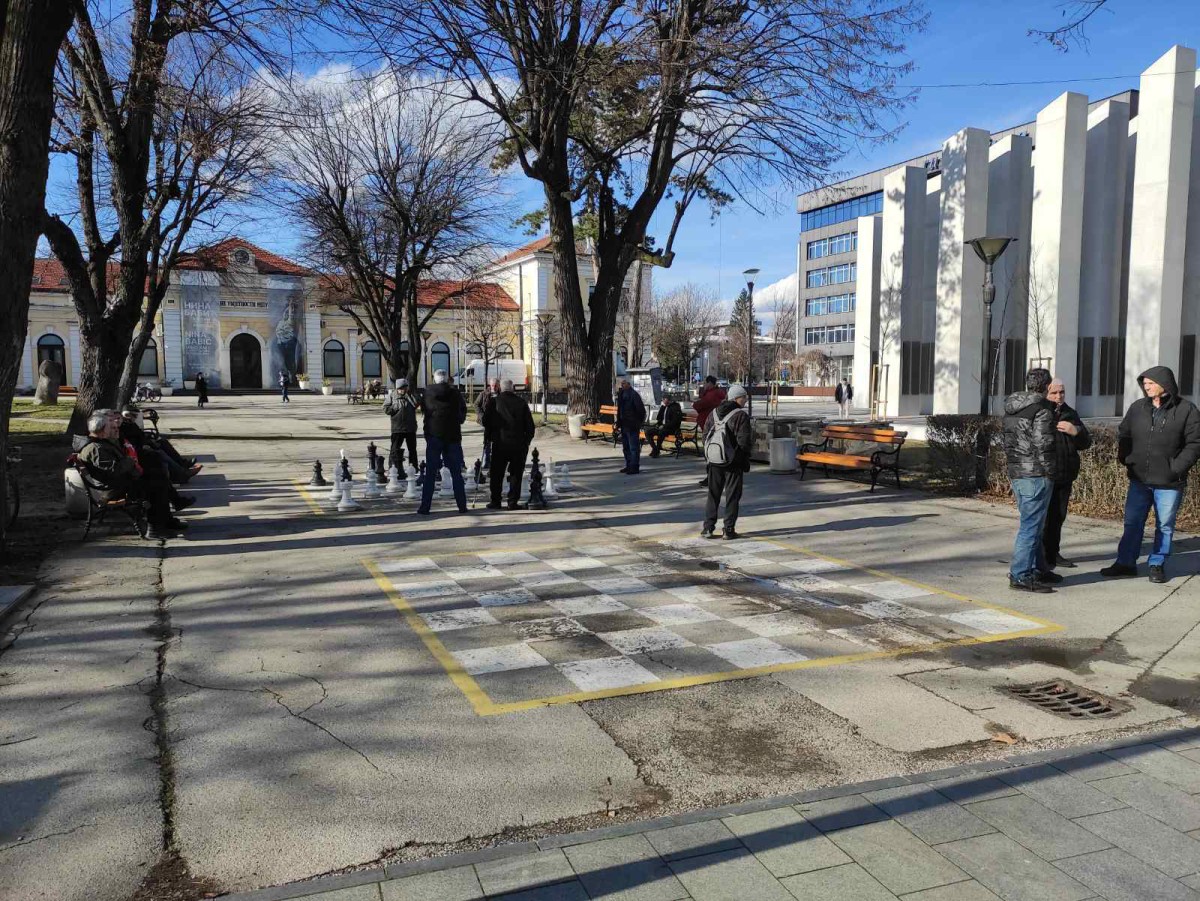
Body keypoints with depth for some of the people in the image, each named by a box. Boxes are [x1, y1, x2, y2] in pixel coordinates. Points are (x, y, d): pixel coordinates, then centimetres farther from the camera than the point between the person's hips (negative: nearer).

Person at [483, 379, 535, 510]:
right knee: (516, 474, 7)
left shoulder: (494, 402, -1)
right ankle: (513, 501, 6)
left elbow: (486, 421, -2)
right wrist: (527, 441, 14)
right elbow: (530, 424, 5)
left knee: (496, 474, 9)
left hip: (500, 443, -1)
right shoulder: (521, 402, 4)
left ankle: (495, 501, 10)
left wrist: (488, 435, 14)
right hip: (519, 444, 1)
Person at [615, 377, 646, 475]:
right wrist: (619, 423, 14)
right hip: (624, 425, 9)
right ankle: (629, 465, 26)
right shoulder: (621, 394, 12)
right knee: (626, 447, 16)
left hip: (632, 426, -9)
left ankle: (635, 467, -1)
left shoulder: (634, 395, -13)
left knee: (634, 447, -5)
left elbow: (641, 410, -15)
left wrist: (639, 422, -10)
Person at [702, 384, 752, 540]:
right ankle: (728, 530, 5)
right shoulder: (741, 415, -13)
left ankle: (708, 528, 12)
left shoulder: (714, 413, 7)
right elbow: (744, 440, -18)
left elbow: (705, 435, 8)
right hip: (734, 462, -5)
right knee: (732, 496, 4)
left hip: (714, 461, 5)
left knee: (713, 494, 13)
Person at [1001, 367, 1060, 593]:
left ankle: (1038, 569, 28)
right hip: (1036, 474, -9)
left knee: (1033, 524, 19)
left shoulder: (1011, 410, 12)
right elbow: (1043, 444, -19)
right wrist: (1048, 470, -8)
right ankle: (1020, 576, -3)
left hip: (1016, 473, 9)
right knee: (1031, 526, -5)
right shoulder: (1042, 410, -14)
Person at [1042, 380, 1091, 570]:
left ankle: (1053, 553, 26)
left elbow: (1086, 442, 9)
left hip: (1065, 476, 6)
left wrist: (1076, 431, -10)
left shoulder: (1070, 414, 12)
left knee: (1058, 517, 15)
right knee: (1044, 517, -6)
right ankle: (1042, 557, 1)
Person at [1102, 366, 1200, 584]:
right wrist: (1127, 460, 2)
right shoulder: (1137, 407, 4)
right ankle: (1125, 563, 17)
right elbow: (1123, 436, 14)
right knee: (1132, 523, 8)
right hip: (1139, 479, 3)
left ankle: (1157, 565, 21)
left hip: (1169, 483, -3)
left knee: (1164, 526, 9)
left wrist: (1177, 468, -14)